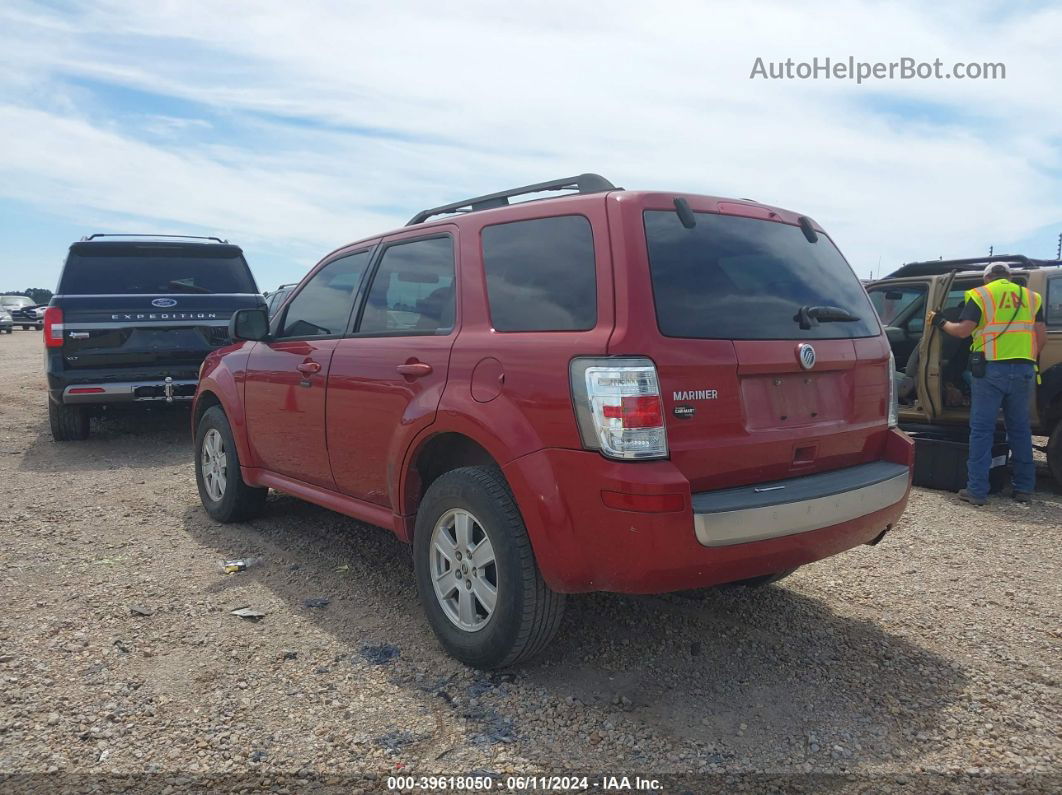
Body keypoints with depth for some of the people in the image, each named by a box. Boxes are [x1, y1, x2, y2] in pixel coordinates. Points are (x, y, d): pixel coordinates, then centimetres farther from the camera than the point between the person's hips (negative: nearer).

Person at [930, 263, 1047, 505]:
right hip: (1023, 370, 4)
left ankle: (977, 490, -1)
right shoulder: (1030, 296, 14)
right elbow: (1042, 335, 9)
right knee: (1020, 429, 14)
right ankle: (1024, 488, 19)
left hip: (991, 369, -4)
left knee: (981, 430, 0)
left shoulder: (981, 295, 2)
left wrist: (941, 323, 10)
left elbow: (963, 331, -7)